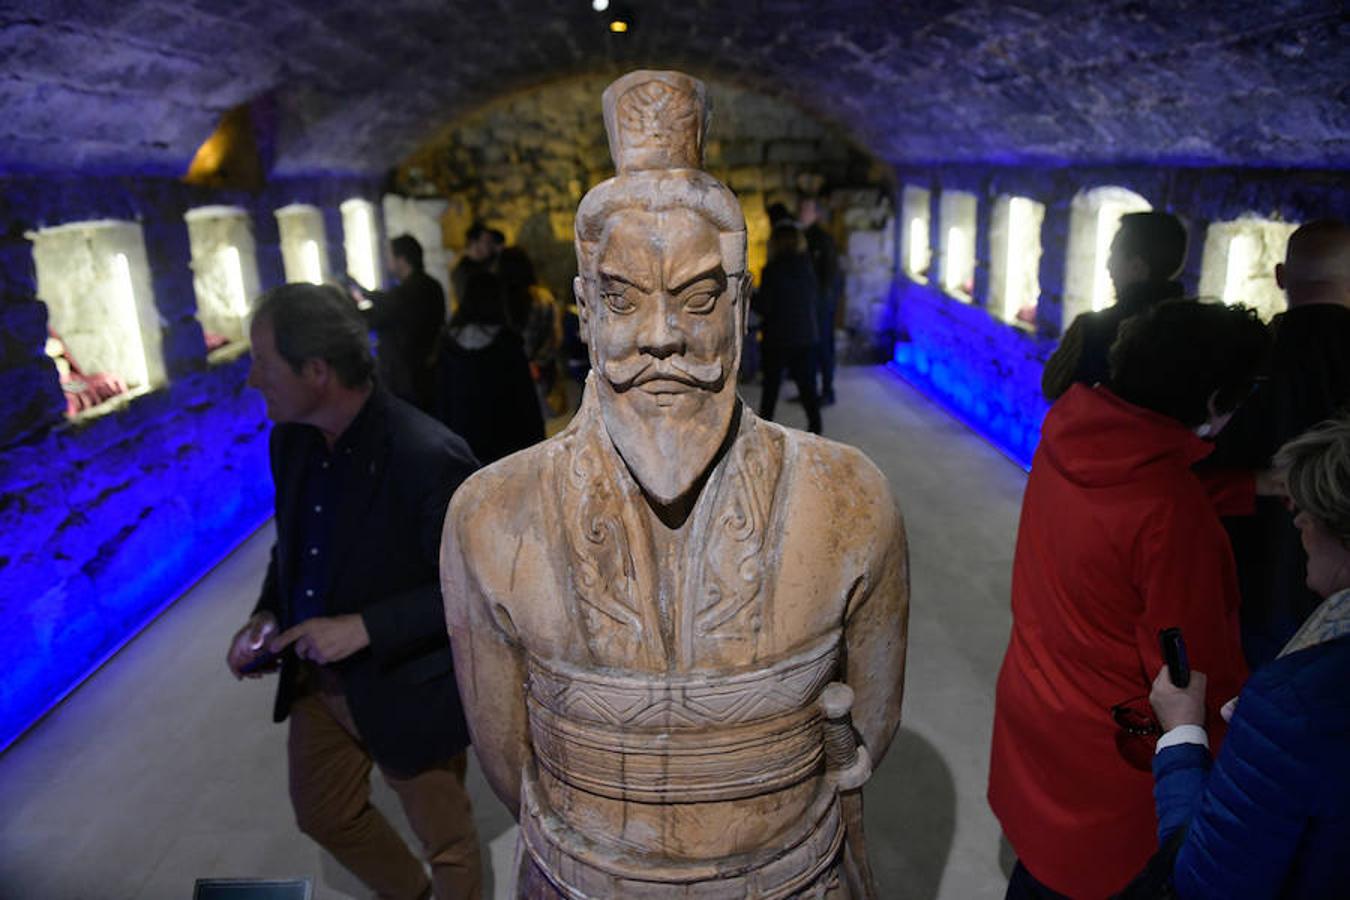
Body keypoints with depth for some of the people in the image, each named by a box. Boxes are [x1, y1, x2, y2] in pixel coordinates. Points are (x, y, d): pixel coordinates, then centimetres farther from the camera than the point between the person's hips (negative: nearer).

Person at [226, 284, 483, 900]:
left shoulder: (428, 457, -28)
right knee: (323, 816, 28)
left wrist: (366, 628, -27)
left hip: (406, 692, -7)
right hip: (316, 683, 8)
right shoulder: (290, 439, -3)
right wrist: (267, 614, -4)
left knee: (445, 839, 17)